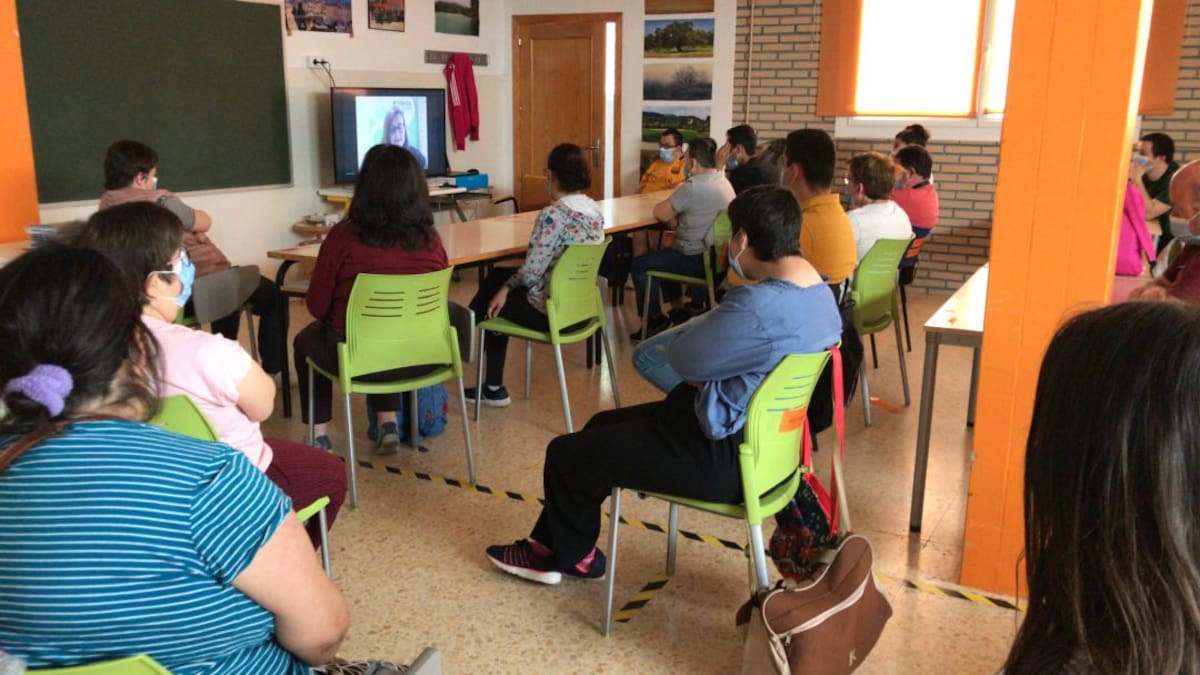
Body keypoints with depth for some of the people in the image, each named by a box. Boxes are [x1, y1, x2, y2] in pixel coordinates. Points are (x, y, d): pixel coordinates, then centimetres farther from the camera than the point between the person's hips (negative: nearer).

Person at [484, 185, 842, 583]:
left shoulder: (760, 307, -31)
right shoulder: (820, 292, 2)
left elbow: (682, 358, -17)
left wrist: (704, 323, 1)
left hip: (723, 456, -10)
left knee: (567, 454, 4)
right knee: (603, 426, 23)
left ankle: (567, 554, 31)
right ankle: (557, 544, 32)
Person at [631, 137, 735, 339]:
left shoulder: (693, 188, -24)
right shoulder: (724, 181, 6)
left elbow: (660, 214, -17)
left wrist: (666, 205, 4)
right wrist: (674, 213, 0)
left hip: (697, 260, -10)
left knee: (639, 265, 3)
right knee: (665, 254, 32)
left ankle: (654, 321, 12)